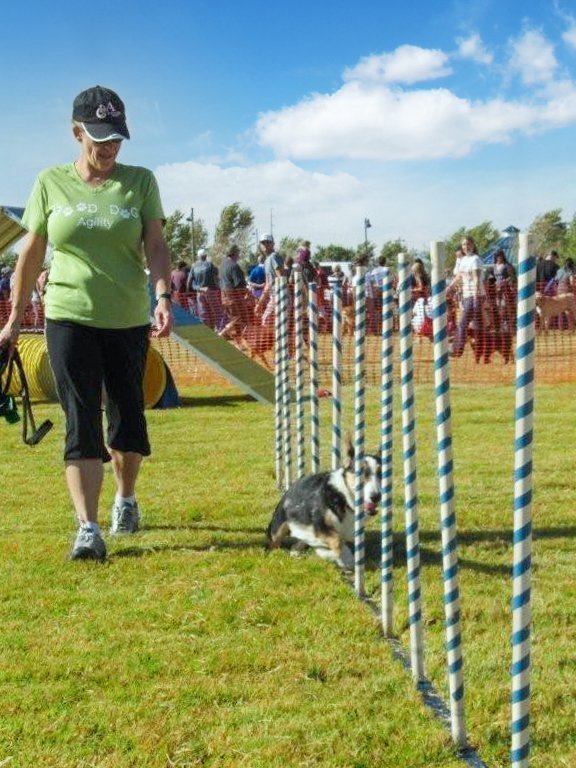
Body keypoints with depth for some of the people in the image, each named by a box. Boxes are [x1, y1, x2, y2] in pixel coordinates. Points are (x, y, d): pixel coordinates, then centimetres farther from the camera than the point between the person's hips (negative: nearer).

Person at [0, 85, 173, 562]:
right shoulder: (51, 183, 4)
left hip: (129, 321, 1)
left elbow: (155, 246, -3)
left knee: (127, 417, 10)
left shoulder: (140, 182, 3)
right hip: (70, 320, -1)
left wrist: (163, 295, -21)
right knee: (82, 424, -7)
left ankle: (126, 500, 35)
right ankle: (88, 530, -8)